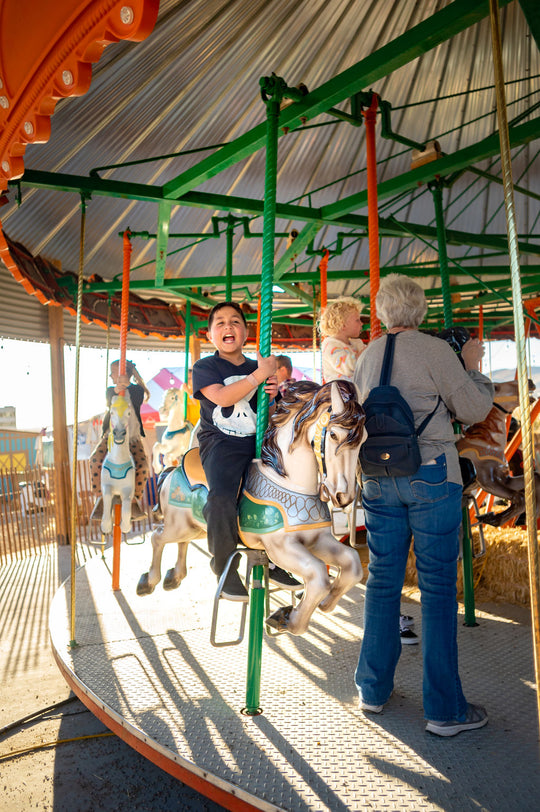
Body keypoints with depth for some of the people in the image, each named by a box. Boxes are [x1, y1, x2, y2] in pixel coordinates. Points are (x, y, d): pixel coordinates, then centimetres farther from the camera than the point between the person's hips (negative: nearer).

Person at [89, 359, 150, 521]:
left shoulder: (137, 389, 5)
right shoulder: (110, 390, 14)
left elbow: (137, 402, -17)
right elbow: (109, 401, -9)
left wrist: (127, 388, -34)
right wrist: (116, 390, -31)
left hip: (131, 435, -2)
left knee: (141, 465, -24)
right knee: (96, 461, -24)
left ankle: (134, 500, -4)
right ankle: (101, 499, -9)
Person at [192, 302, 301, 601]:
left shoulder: (258, 367, 16)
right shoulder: (204, 367, 4)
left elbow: (270, 416, 17)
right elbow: (222, 397, -15)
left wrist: (272, 397, -6)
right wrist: (260, 374, -18)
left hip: (258, 442, 5)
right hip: (220, 443, -5)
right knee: (221, 499, -30)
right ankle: (225, 566, -5)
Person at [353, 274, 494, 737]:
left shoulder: (367, 357, 9)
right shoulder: (435, 350, -8)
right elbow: (474, 409, -4)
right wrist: (473, 366, 10)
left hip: (378, 477, 5)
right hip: (431, 474, -5)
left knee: (383, 579, 13)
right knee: (438, 585, 2)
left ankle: (373, 689, 25)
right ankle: (445, 709, 12)